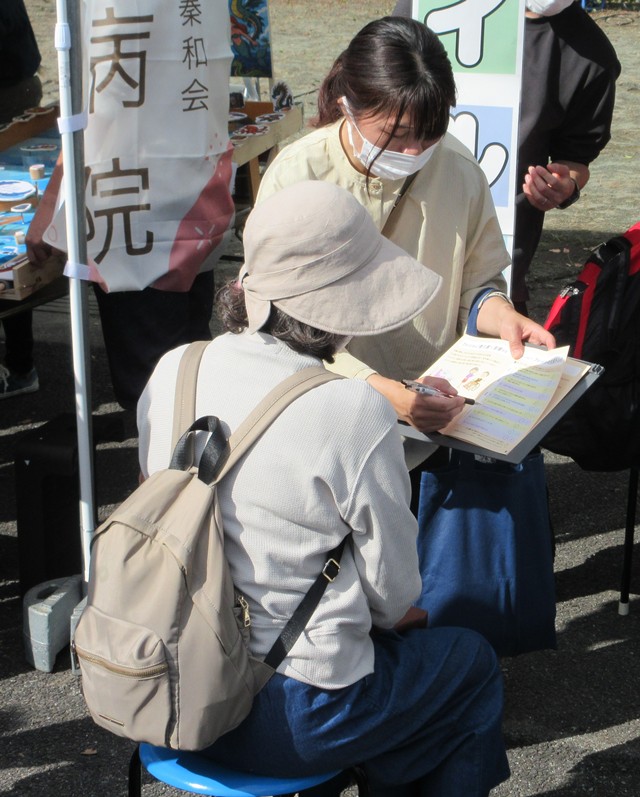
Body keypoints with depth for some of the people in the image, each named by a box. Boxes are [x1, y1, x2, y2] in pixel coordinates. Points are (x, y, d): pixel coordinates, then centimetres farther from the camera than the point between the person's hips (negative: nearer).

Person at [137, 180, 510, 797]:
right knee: (471, 662, 22)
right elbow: (396, 600, -13)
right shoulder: (355, 413, -23)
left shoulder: (171, 372, -5)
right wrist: (402, 613, 12)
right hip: (291, 724, -6)